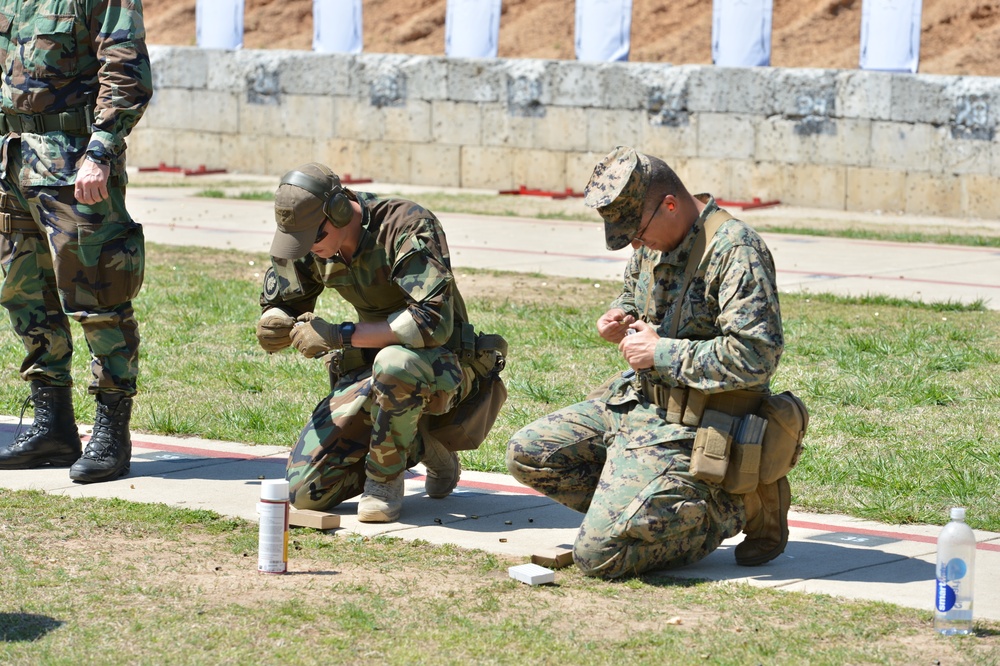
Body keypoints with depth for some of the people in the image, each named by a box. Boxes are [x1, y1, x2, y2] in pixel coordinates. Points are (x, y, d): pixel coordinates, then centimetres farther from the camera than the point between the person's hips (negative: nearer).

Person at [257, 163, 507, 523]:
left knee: (394, 364, -43)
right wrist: (273, 325, -18)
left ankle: (385, 477, -15)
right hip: (369, 369, 6)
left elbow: (433, 322, -36)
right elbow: (279, 305, 9)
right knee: (306, 492, -8)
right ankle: (417, 446, 14)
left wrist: (339, 335, -35)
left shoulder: (409, 227, -25)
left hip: (443, 368, -6)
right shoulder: (307, 241, -5)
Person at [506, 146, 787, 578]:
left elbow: (756, 356, -29)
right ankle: (639, 508, 10)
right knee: (527, 454, 8)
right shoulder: (654, 241, 6)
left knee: (598, 554, -17)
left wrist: (660, 352, -21)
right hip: (630, 401, 10)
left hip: (683, 431, -10)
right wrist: (619, 320, 3)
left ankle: (734, 507, 1)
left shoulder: (735, 251, -22)